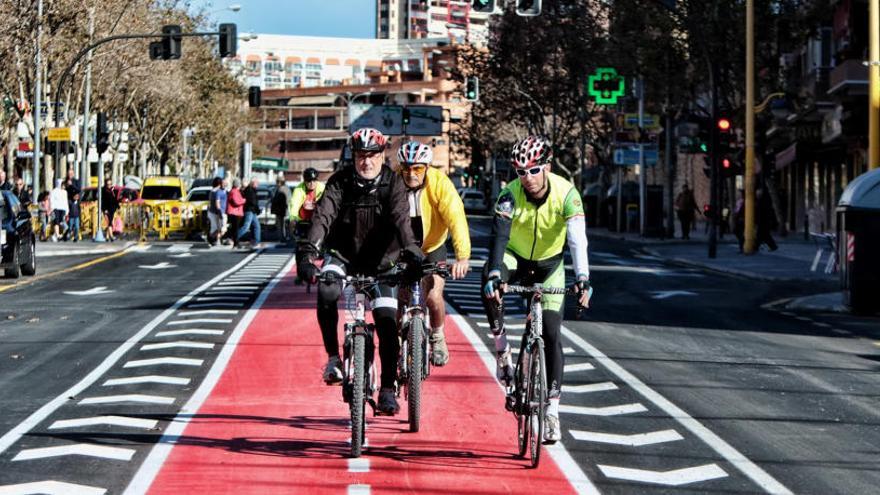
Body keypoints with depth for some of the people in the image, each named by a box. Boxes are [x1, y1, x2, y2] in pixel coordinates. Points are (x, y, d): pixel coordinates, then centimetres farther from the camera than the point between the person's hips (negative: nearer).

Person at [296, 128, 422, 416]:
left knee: (387, 321, -10)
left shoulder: (393, 184, -13)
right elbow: (323, 215, -27)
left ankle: (387, 389, 1)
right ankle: (333, 358, -15)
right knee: (326, 291, -31)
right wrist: (307, 251, -44)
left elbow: (401, 219, -28)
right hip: (342, 255, 0)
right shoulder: (340, 182, -13)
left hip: (379, 262, 0)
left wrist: (410, 250, -48)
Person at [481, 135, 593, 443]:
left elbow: (578, 240, -36)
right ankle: (502, 347, -18)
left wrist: (582, 278, -52)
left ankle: (553, 409, -2)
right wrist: (495, 274, -54)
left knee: (552, 335, -8)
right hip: (516, 256, 0)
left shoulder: (566, 194, -26)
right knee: (490, 282, -35)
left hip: (549, 264, 0)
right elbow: (499, 235, -37)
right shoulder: (510, 195, -25)